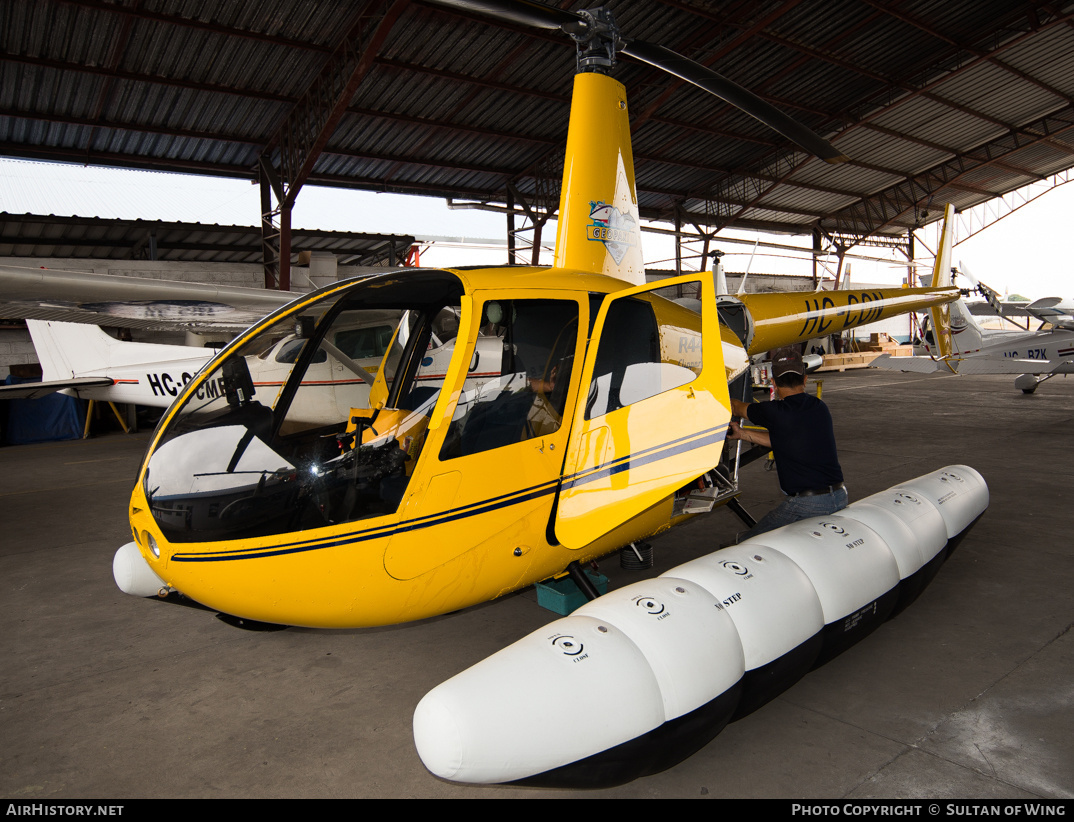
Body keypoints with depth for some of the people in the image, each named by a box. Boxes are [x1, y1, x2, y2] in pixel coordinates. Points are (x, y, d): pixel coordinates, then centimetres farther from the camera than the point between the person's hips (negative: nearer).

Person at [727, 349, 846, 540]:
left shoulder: (775, 412, -12)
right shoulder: (821, 408, 7)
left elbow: (736, 407, 8)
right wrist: (742, 433, 25)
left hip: (808, 504, -7)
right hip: (840, 497, 7)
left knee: (747, 544, 5)